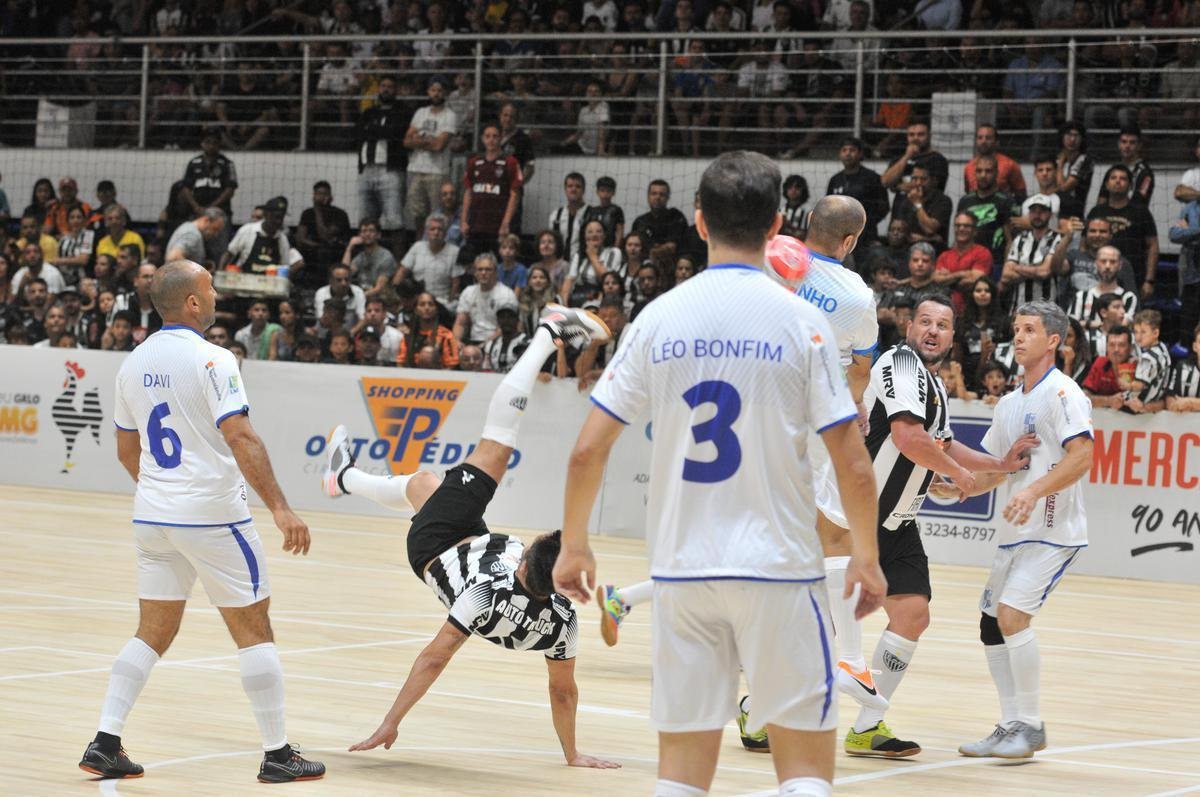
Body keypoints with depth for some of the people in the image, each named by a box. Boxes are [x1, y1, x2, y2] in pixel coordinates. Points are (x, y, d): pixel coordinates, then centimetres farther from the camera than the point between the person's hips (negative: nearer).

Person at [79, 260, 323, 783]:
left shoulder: (134, 364, 8)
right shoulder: (210, 360, -13)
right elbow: (240, 438, -22)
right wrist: (279, 506, -23)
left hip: (153, 517, 7)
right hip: (213, 517, -6)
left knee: (154, 632, 13)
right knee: (253, 630, 3)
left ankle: (104, 745, 6)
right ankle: (277, 755, 6)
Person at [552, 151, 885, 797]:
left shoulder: (660, 318, 2)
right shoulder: (800, 322, -5)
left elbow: (587, 450, 2)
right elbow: (852, 465, -6)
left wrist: (573, 545, 15)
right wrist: (866, 557, 9)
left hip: (681, 569, 3)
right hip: (777, 567, -3)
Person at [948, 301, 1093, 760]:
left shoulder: (1063, 393, -10)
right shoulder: (1008, 404, 16)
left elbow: (1081, 456, -21)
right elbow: (997, 465, 23)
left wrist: (1034, 491, -32)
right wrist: (963, 487, 4)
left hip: (1054, 530, -9)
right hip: (1016, 532, 9)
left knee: (1012, 615, -19)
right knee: (991, 624, 7)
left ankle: (1031, 726, -8)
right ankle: (1011, 727, 16)